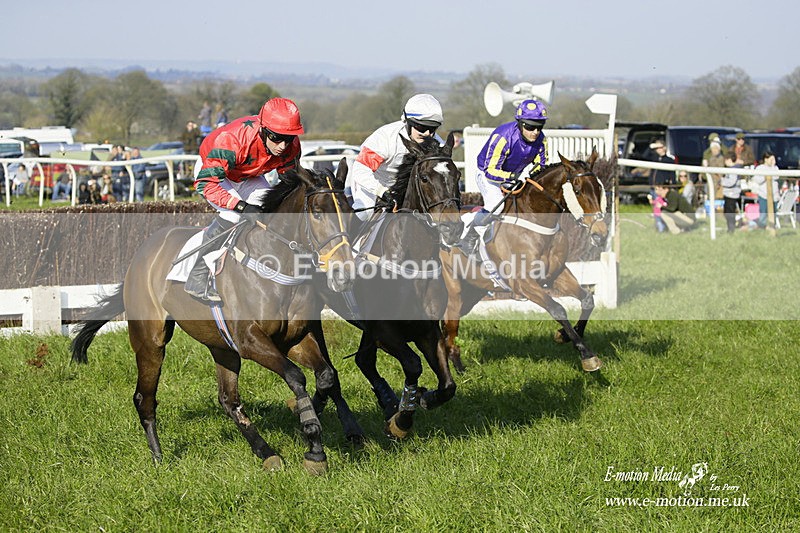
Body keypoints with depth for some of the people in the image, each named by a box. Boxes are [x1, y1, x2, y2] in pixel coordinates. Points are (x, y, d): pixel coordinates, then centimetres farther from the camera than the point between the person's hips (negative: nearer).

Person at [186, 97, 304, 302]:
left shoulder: (291, 146, -25)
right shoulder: (232, 140, -43)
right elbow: (205, 182, -41)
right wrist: (242, 206, -50)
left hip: (249, 177, 6)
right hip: (211, 171, -6)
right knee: (231, 215, -28)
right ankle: (198, 279, -20)